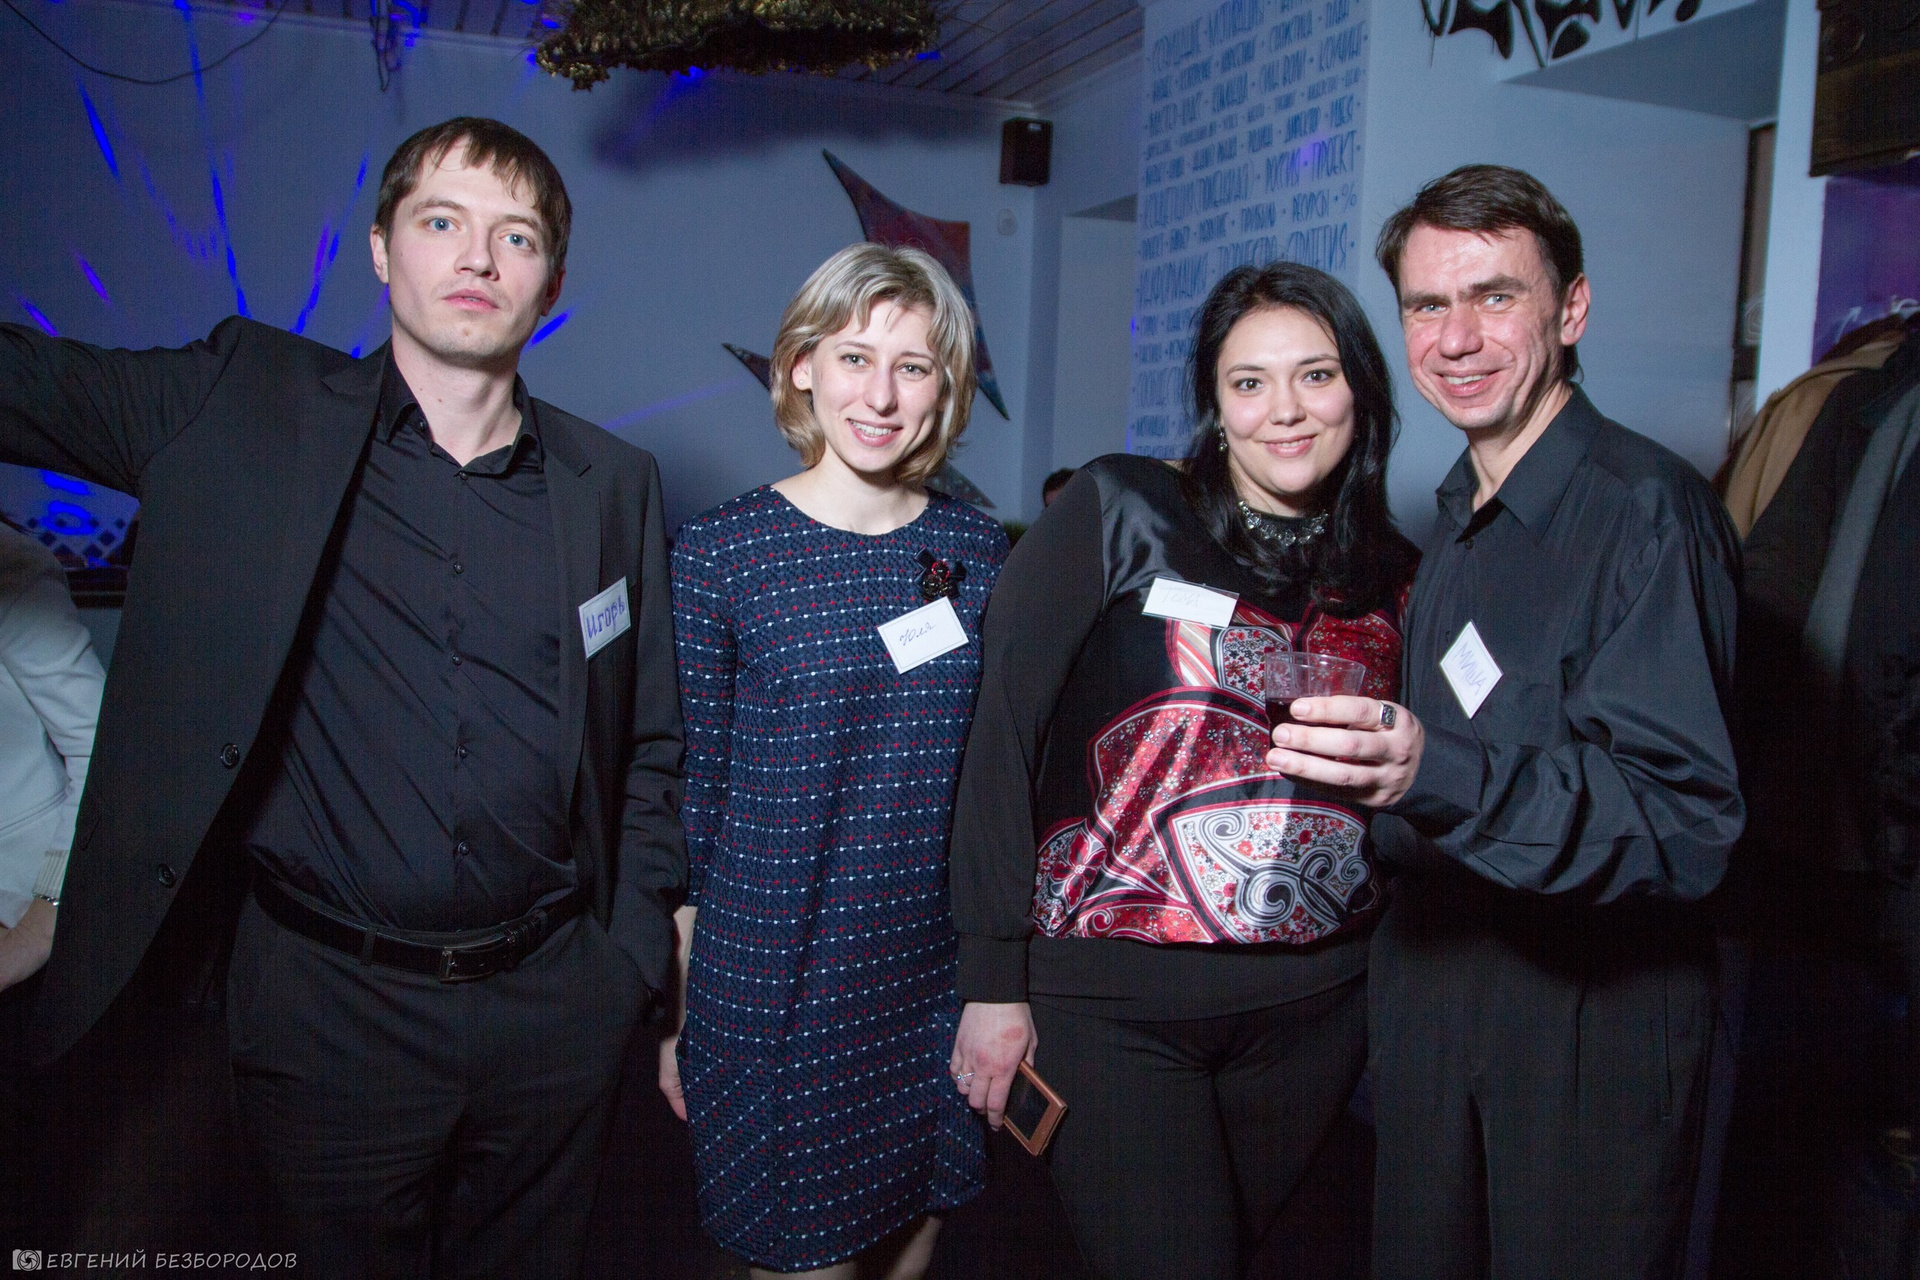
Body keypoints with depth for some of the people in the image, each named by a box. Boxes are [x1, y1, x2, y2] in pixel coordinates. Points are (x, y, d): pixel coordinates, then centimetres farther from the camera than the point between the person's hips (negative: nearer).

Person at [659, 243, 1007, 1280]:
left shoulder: (978, 554, 2)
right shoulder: (717, 552, -8)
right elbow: (687, 789, -4)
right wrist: (673, 1005, -3)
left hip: (938, 989, 3)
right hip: (771, 990, -3)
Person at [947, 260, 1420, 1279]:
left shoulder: (1389, 575, 6)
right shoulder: (1118, 513, -8)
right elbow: (1001, 738, -11)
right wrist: (994, 980, -11)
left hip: (1314, 1006, 5)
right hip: (1110, 1003, -4)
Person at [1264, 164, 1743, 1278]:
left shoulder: (1650, 508, -17)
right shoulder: (1456, 520, 9)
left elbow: (1685, 820, -26)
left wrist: (1437, 775, -39)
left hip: (1596, 1008, -7)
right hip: (1437, 969, 7)